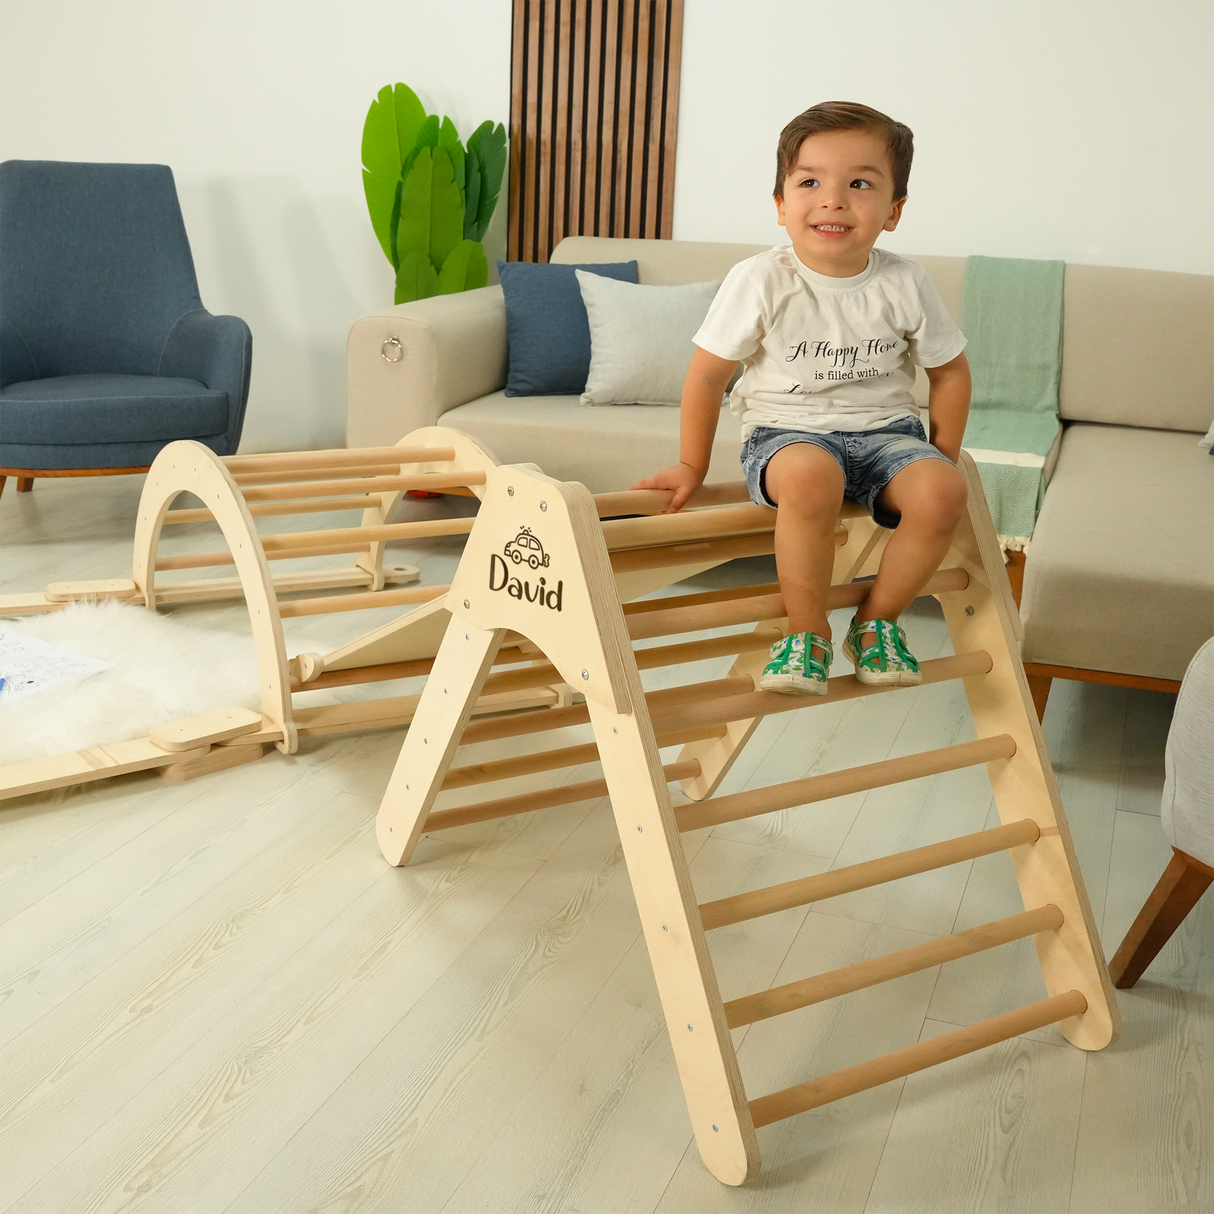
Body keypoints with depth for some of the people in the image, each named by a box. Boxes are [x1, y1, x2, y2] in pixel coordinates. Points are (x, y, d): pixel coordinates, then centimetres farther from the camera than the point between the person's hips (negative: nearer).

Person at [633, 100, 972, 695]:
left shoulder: (905, 285, -5)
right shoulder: (761, 281, -13)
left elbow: (950, 371, 9)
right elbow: (707, 375, -4)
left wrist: (943, 461, 6)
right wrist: (691, 466, 1)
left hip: (885, 430, 3)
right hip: (786, 430, -3)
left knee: (942, 491, -27)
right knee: (811, 475, -38)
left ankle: (877, 618, 0)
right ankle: (807, 631, -15)